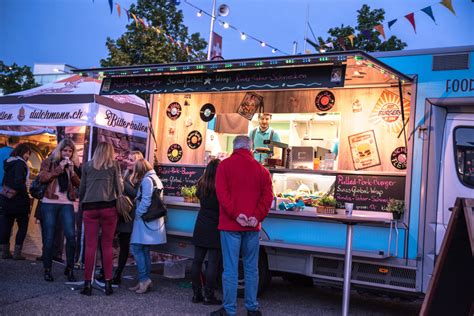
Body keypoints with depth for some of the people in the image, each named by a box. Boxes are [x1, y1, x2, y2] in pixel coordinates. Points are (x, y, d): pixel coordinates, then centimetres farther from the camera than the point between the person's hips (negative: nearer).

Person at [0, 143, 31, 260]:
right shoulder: (19, 163, -12)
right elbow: (19, 182, -21)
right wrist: (26, 197, -13)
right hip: (18, 201, -8)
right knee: (23, 225, 3)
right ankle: (17, 252, 0)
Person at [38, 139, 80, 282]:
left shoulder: (73, 165, 14)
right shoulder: (48, 161, 6)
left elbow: (79, 184, 4)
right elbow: (42, 178, -10)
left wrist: (71, 170, -9)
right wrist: (60, 168, -12)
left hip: (67, 204, 2)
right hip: (49, 203, -2)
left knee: (71, 235, -9)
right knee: (49, 238, 1)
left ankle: (69, 269, 4)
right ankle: (47, 270, 13)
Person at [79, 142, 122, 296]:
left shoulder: (87, 165, 12)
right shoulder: (114, 165, 6)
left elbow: (82, 188, 12)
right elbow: (119, 187, 5)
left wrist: (82, 203, 22)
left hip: (89, 207, 1)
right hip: (109, 207, -1)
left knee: (90, 246, 2)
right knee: (107, 246, 5)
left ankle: (88, 283, 2)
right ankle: (108, 282, 6)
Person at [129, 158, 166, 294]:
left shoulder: (146, 180, -11)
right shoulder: (156, 179, 17)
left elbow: (145, 201, -19)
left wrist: (137, 214, -8)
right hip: (153, 221, 9)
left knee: (136, 248, -7)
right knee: (145, 251, 11)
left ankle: (144, 278, -9)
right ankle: (145, 281, 13)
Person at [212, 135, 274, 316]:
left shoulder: (225, 165, 1)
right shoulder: (260, 169, 8)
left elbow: (222, 193, -10)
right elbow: (267, 196, 0)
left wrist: (235, 214, -13)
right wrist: (257, 216, -6)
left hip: (231, 225, -3)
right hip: (252, 226, 3)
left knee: (230, 269, 1)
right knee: (251, 268, 11)